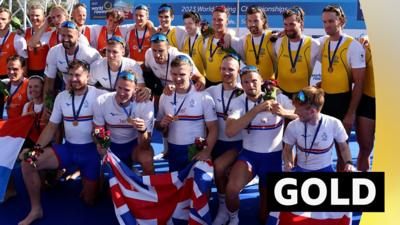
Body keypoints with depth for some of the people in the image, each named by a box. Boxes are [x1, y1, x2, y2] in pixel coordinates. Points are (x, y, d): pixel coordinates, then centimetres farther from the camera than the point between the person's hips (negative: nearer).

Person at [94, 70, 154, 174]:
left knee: (146, 158, -32)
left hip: (134, 144, -3)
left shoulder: (146, 105, -24)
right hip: (110, 145, 3)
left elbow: (144, 146, -24)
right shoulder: (102, 101, -19)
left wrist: (142, 130, -47)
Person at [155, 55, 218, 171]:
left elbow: (213, 129, -9)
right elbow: (158, 125, 15)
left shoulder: (203, 97, -8)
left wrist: (206, 152, -20)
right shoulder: (165, 97, 5)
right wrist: (162, 124, -8)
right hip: (173, 151, 4)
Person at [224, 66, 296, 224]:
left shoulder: (278, 98, -7)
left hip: (274, 157, 0)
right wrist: (256, 109, -30)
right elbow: (229, 132, -23)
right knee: (231, 189, -29)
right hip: (249, 154, 0)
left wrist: (284, 112, -35)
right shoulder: (238, 102, -6)